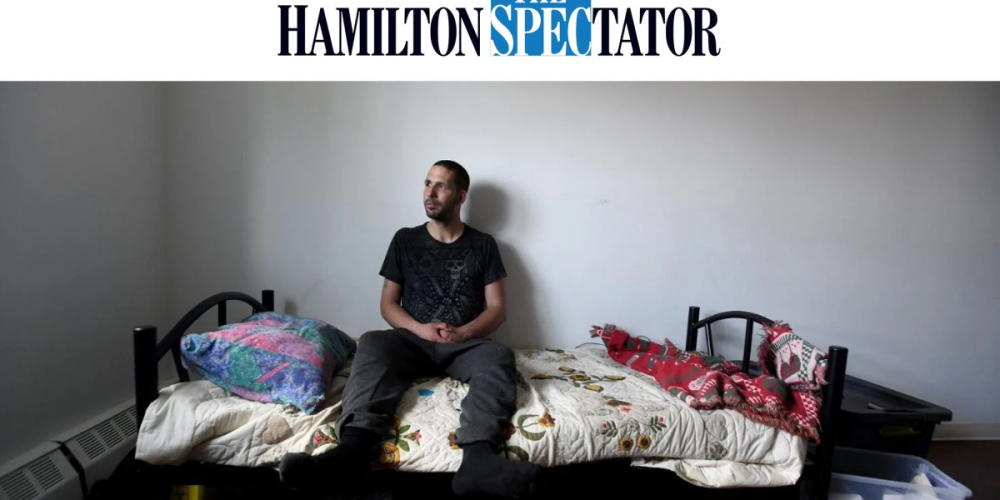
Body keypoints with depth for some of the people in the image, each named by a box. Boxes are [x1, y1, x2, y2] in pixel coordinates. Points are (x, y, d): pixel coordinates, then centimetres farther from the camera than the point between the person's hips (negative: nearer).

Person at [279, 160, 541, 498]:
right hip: (414, 340, 1)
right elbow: (388, 304, 9)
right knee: (373, 344, -31)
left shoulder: (483, 245, 11)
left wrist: (463, 333, -15)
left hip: (465, 345, 0)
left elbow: (497, 308, 5)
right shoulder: (405, 240, 13)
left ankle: (478, 458, -56)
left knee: (499, 357, -34)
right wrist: (419, 328, -11)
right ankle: (354, 447, -52)